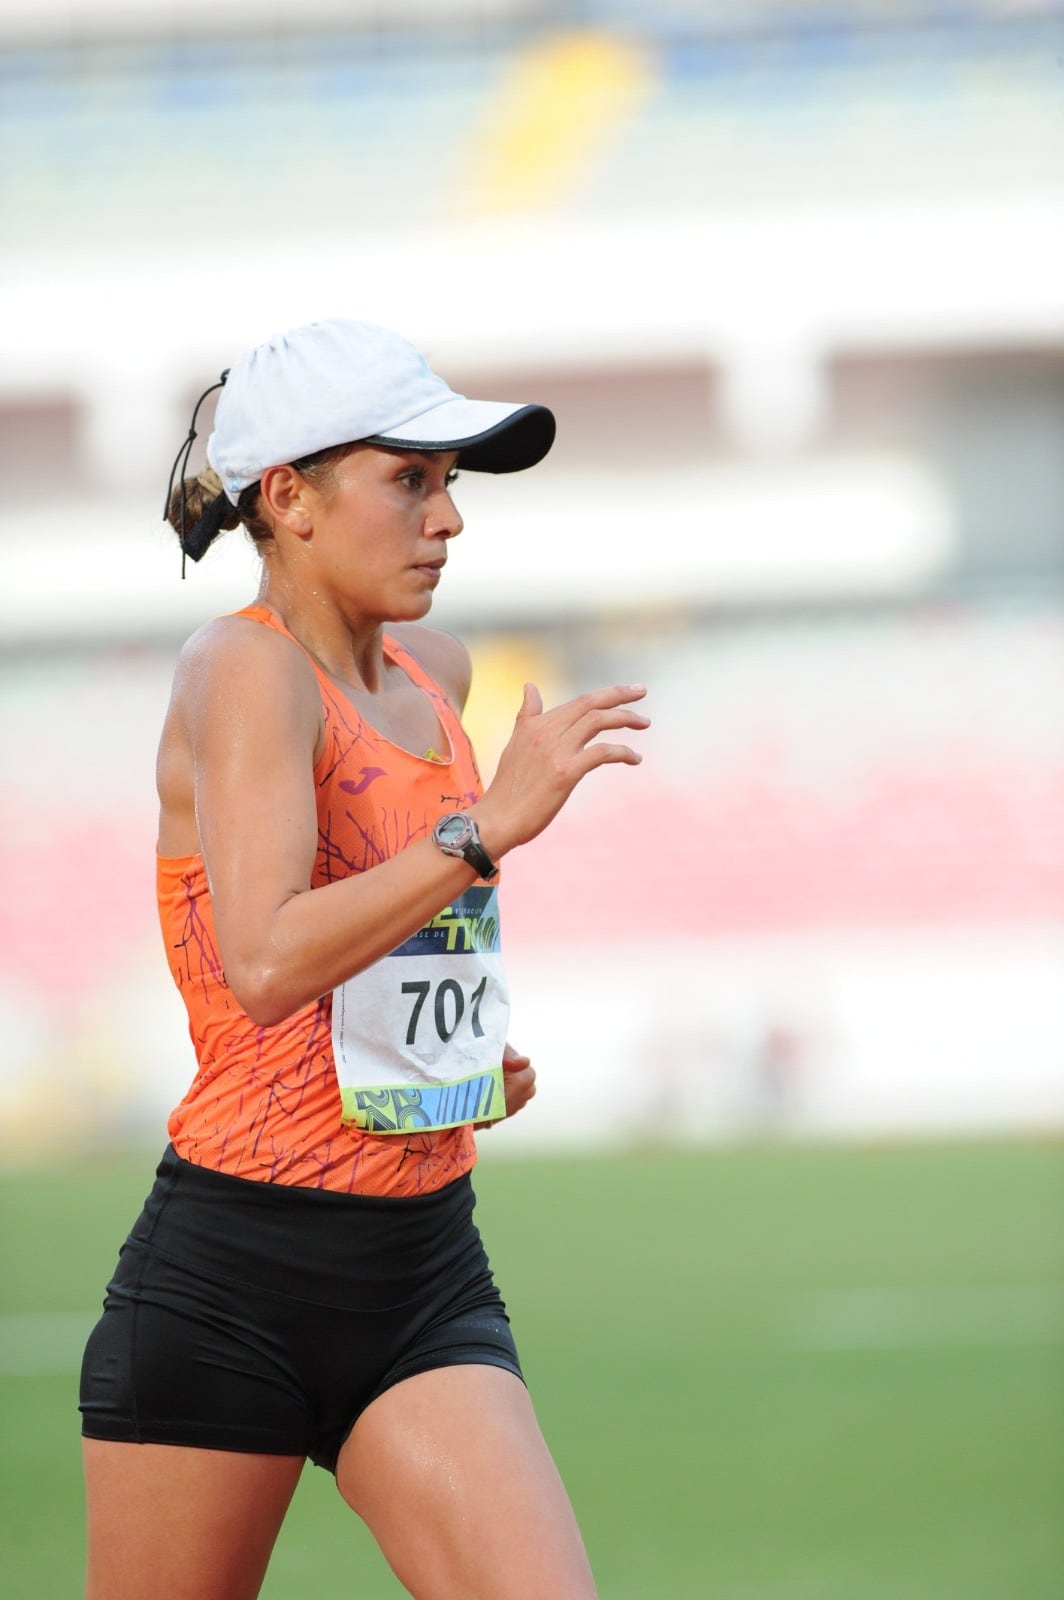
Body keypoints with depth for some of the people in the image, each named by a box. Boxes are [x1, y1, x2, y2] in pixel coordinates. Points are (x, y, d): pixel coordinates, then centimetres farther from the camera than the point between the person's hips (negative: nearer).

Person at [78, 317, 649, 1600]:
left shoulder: (431, 672, 10)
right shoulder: (244, 669, -12)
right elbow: (261, 962, -28)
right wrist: (491, 823, -29)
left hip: (426, 1287, 6)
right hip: (231, 1277, -6)